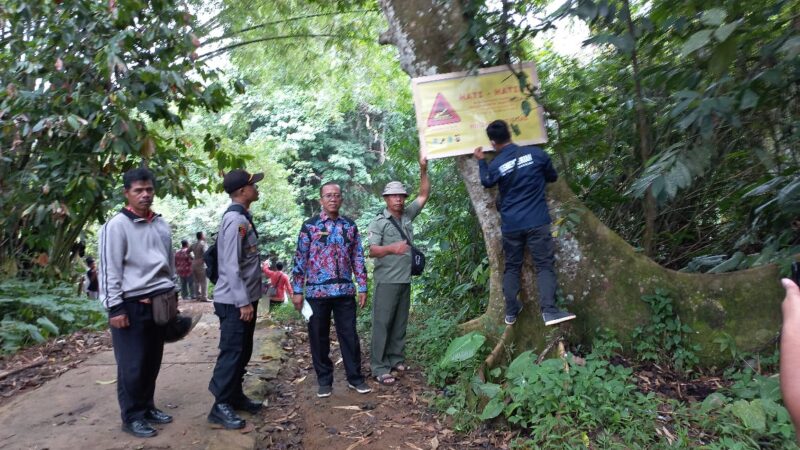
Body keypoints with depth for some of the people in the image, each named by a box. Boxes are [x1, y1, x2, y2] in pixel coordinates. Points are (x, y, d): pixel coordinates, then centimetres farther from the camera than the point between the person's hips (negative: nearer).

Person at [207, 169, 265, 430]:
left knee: (243, 352, 17)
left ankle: (235, 396, 28)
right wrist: (243, 302, -22)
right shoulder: (235, 220, -18)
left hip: (246, 297, 10)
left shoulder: (243, 218, 12)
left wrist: (249, 299, 15)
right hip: (235, 301, -10)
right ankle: (220, 406, 8)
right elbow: (231, 266, -23)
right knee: (231, 353, -2)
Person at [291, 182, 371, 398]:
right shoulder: (309, 226, -1)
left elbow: (358, 257, 10)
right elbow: (300, 259, -2)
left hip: (345, 291, 2)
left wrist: (362, 287, 5)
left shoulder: (350, 226, 8)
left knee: (349, 335, 7)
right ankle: (324, 380, 22)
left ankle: (355, 377, 21)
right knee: (319, 337, 8)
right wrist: (297, 290, -5)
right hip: (317, 291, -2)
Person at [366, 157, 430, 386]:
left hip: (405, 279, 6)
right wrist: (392, 248, -32)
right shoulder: (379, 222, -7)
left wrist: (423, 170, 2)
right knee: (382, 323, -3)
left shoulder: (408, 215, 9)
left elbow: (424, 195, 12)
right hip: (386, 281, -6)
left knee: (400, 322, 12)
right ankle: (379, 368, 1)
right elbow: (372, 251, -14)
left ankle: (396, 359, 23)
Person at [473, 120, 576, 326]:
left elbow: (486, 182, 21)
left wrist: (481, 161, 31)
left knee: (511, 267, 13)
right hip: (537, 222, -1)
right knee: (544, 265, -2)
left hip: (510, 225, 2)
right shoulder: (536, 153, -3)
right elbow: (553, 177, 13)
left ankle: (511, 312, 17)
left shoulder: (495, 165, -2)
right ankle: (549, 310, -15)